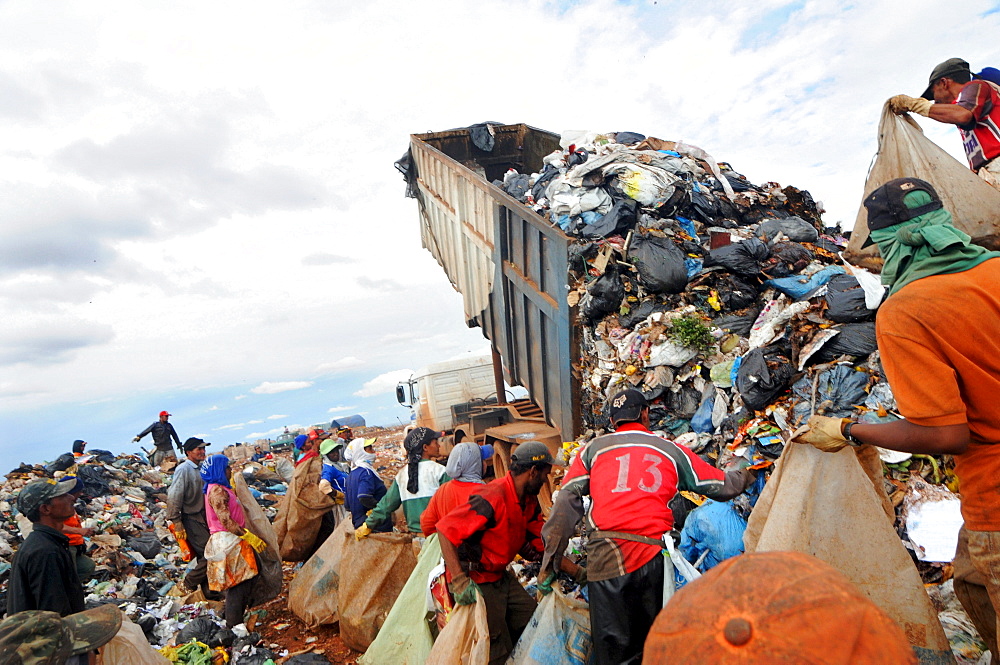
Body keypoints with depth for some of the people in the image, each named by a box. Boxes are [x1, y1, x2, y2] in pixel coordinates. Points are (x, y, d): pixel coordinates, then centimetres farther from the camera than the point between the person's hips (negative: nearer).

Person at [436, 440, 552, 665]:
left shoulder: (529, 500, 3)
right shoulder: (493, 498, -27)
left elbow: (541, 542, 12)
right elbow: (445, 529, -30)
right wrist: (459, 582, -33)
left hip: (502, 576, 9)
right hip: (477, 582, -9)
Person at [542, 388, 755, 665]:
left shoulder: (594, 448, 11)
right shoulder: (672, 450, 13)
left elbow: (567, 499, 2)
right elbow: (722, 486, 20)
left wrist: (552, 554, 3)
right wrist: (745, 475, 42)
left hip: (606, 556, -1)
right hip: (653, 556, 1)